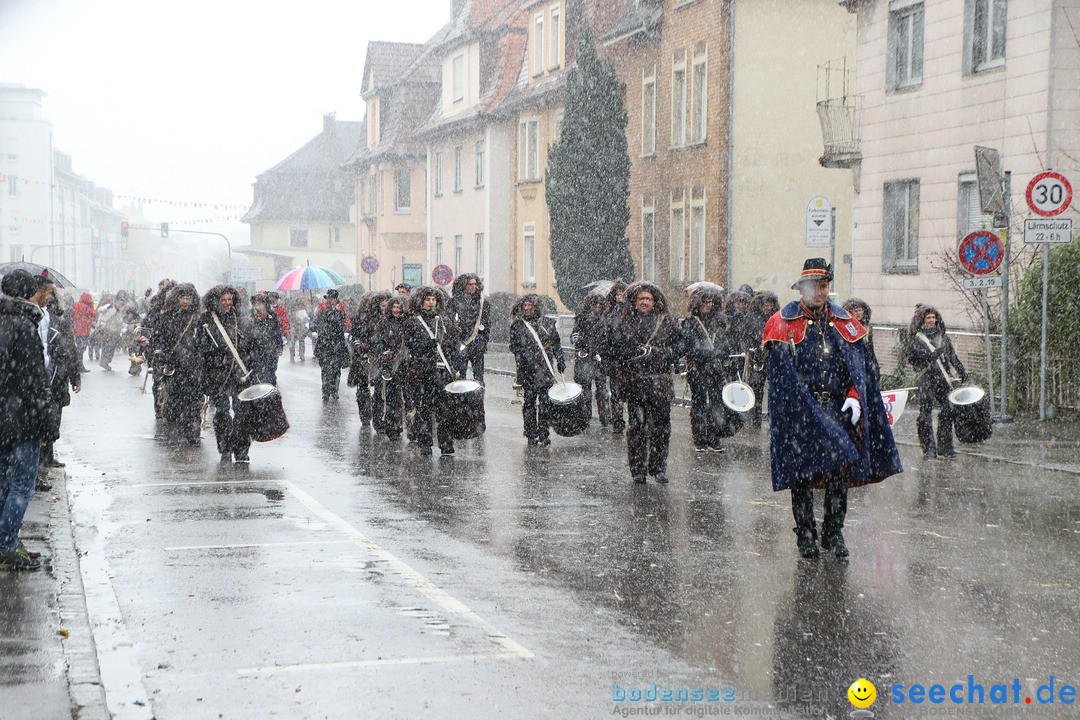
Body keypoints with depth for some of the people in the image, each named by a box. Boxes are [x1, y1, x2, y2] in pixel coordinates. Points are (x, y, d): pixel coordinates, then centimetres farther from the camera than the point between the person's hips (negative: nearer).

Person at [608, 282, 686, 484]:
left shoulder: (668, 323, 9)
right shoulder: (624, 323, 9)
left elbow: (680, 346, 6)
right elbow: (613, 347, 4)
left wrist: (656, 352, -4)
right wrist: (636, 352, -7)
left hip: (660, 381, 0)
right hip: (634, 382, 0)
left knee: (661, 425, -1)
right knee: (636, 425, -1)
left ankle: (658, 468, 8)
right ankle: (638, 470, 6)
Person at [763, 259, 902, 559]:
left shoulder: (844, 323, 11)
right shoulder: (784, 323, -1)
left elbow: (858, 365, 9)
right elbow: (782, 374, -6)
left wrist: (854, 396, -8)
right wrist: (805, 408, -15)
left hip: (837, 409, 3)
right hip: (799, 412, -3)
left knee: (841, 471, -1)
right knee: (802, 474, 1)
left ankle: (834, 533, 11)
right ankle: (806, 535, 12)